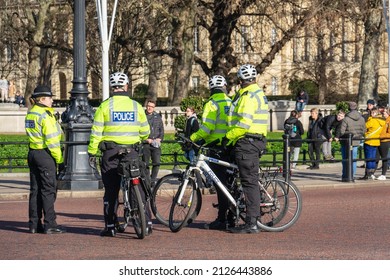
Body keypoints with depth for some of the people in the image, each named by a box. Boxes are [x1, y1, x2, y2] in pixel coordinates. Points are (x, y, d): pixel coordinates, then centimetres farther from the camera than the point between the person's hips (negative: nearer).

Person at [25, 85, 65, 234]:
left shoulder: (30, 114, 12)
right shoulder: (45, 115, -15)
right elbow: (51, 140, -18)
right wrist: (59, 160, -12)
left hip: (32, 153, 9)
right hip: (45, 155, -9)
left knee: (35, 189, 11)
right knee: (48, 190, -4)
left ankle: (34, 224, 14)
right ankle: (49, 224, -3)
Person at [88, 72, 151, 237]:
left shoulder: (105, 106, -3)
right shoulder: (136, 106, 3)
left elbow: (96, 132, -5)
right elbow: (145, 131, 8)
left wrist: (92, 152, 1)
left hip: (111, 152, -1)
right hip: (132, 152, 1)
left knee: (111, 190, 4)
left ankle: (111, 226, 5)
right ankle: (146, 223, 8)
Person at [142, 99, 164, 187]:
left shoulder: (158, 116, 14)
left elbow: (161, 129, 18)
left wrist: (159, 138, 0)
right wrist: (147, 139, -11)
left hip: (156, 144, 3)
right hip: (145, 144, -2)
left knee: (156, 163, -8)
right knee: (145, 164, 0)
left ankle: (153, 180, 4)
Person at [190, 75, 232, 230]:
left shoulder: (212, 104, -9)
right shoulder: (231, 102, 10)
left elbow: (206, 128, -19)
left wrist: (191, 138, -14)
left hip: (217, 147, -6)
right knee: (229, 182, 12)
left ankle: (221, 220, -7)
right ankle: (231, 217, 15)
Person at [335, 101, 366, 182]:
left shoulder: (346, 119, -16)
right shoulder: (362, 119, 2)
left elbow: (341, 130, -16)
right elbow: (364, 130, 9)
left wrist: (337, 137, 1)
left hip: (346, 142, -4)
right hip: (356, 142, 4)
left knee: (345, 160, 3)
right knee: (353, 160, 11)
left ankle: (345, 176, 2)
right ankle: (352, 176, 11)